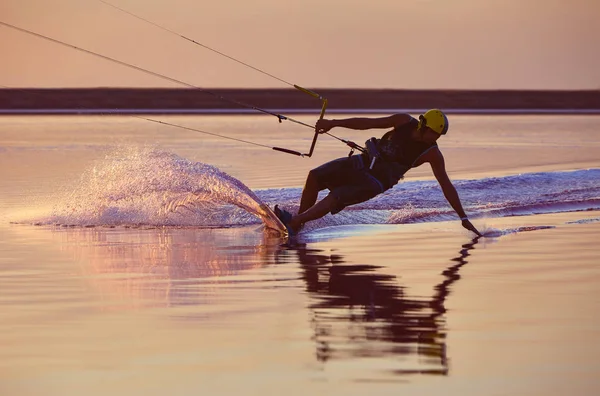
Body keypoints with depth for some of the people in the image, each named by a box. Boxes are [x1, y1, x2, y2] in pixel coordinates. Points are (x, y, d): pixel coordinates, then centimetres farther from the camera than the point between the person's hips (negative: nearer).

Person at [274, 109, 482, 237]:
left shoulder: (432, 154, -15)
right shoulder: (405, 122, -6)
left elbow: (446, 185, -12)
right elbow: (370, 123, 1)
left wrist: (463, 217, -13)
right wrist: (334, 123, -1)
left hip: (374, 181, -5)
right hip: (362, 162, 5)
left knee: (334, 199, -23)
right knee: (315, 177, -4)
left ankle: (293, 223, -20)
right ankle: (298, 221, 5)